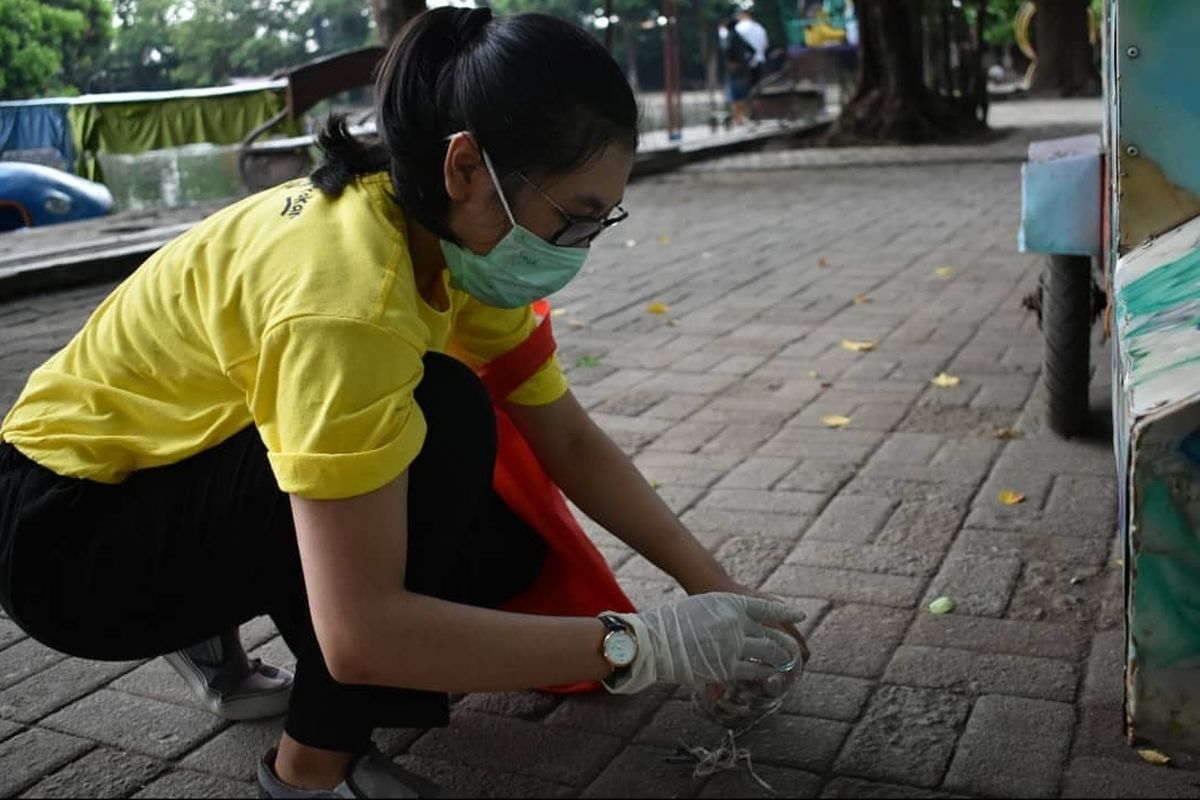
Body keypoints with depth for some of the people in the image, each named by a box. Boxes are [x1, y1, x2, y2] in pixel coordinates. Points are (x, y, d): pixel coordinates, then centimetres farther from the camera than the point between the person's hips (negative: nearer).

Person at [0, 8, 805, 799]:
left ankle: (209, 620, 13)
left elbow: (572, 442, -2)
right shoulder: (342, 293, -36)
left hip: (194, 467, 8)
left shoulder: (460, 240, -9)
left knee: (505, 551, -4)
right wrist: (645, 644, -34)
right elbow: (360, 633, -39)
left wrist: (713, 584, -11)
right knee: (441, 423, -28)